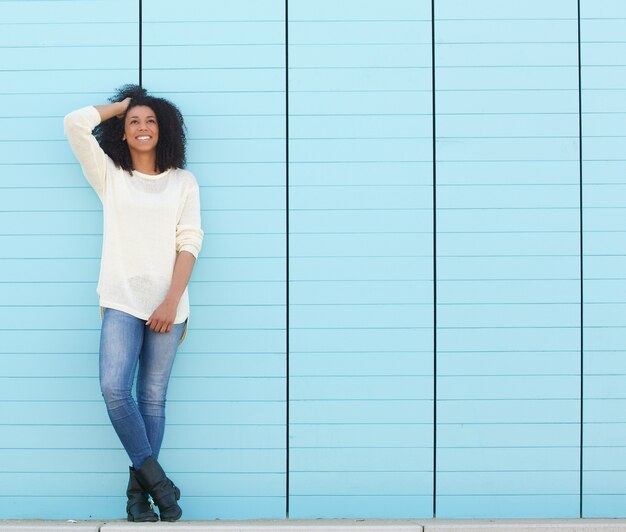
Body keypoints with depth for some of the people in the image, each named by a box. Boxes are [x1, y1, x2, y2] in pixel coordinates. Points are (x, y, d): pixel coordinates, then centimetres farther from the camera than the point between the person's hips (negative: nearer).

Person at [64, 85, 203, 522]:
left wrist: (172, 302, -9)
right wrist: (120, 105, 15)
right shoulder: (109, 175, 12)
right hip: (122, 302, 0)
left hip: (167, 305, 0)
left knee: (153, 398, 1)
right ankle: (156, 478, -5)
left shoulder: (183, 181, 10)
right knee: (114, 388, -17)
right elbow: (75, 124, 1)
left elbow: (189, 242, 1)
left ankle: (139, 490, 9)